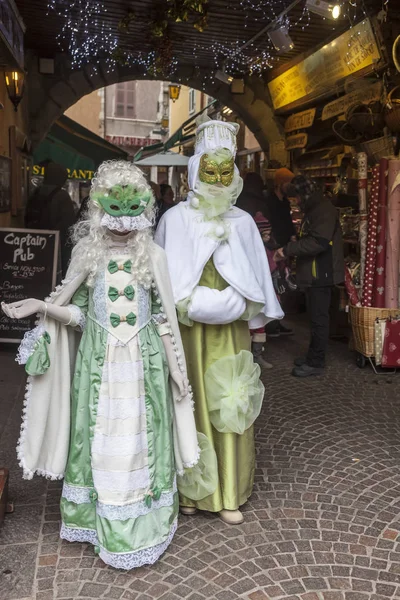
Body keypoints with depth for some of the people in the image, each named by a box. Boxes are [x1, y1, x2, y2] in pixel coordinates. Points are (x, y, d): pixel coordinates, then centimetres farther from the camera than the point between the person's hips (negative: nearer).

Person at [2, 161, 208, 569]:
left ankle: (139, 526, 26)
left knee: (140, 439, 8)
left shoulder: (153, 256, -2)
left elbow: (163, 317, 1)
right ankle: (101, 522, 29)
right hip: (98, 360, 1)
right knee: (99, 439, 9)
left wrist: (175, 368, 2)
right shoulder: (87, 251, -1)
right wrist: (40, 307, -14)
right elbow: (77, 313, 2)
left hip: (143, 361, 0)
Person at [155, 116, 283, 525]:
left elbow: (255, 278, 8)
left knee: (228, 405, 5)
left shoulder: (242, 222, 6)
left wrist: (237, 305, -3)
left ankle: (229, 494, 18)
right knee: (191, 401, 5)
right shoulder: (175, 219, -1)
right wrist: (192, 305, -8)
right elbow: (164, 277, 0)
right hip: (187, 330, -2)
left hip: (229, 330, 2)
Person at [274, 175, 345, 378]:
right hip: (314, 273, 10)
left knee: (319, 318, -4)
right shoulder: (314, 208, 16)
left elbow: (319, 242, -27)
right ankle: (314, 356, 25)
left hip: (321, 273, -10)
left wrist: (288, 249, -23)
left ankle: (316, 363, 3)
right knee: (315, 317, 15)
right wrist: (291, 251, 10)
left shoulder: (323, 209, -16)